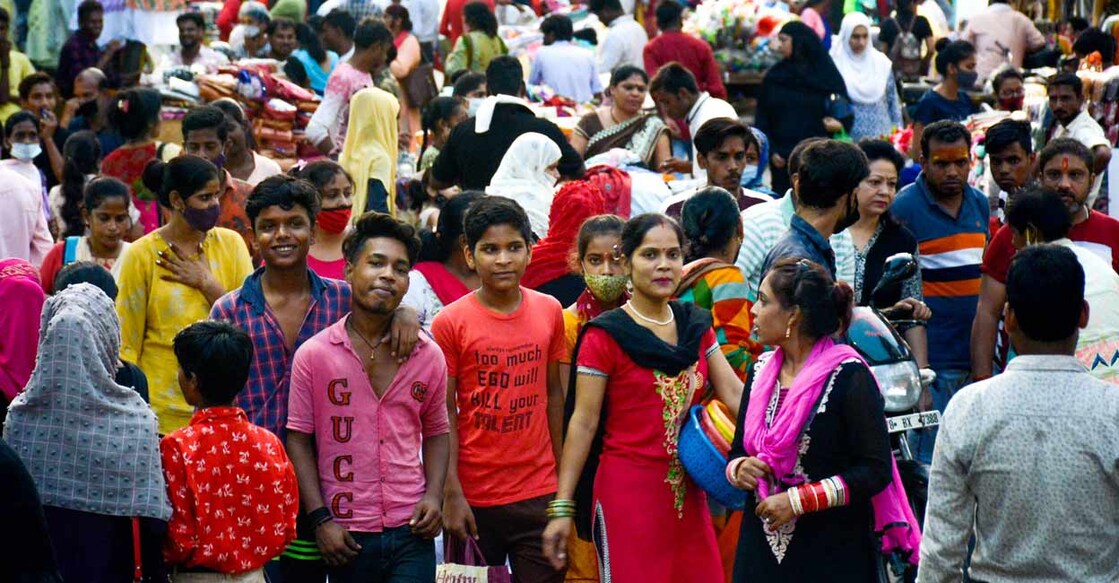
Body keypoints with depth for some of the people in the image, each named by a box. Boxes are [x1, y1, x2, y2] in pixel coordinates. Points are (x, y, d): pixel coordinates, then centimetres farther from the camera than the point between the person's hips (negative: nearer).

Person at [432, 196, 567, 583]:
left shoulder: (549, 312, 4)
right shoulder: (450, 323, -5)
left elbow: (554, 395, 11)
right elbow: (443, 413, -5)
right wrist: (451, 495, -10)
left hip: (539, 494, 2)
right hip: (474, 497, -2)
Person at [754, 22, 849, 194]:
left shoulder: (827, 74, 4)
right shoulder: (774, 77, 9)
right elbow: (762, 119, 8)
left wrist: (840, 125, -17)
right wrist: (770, 151, -3)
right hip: (783, 159, 2)